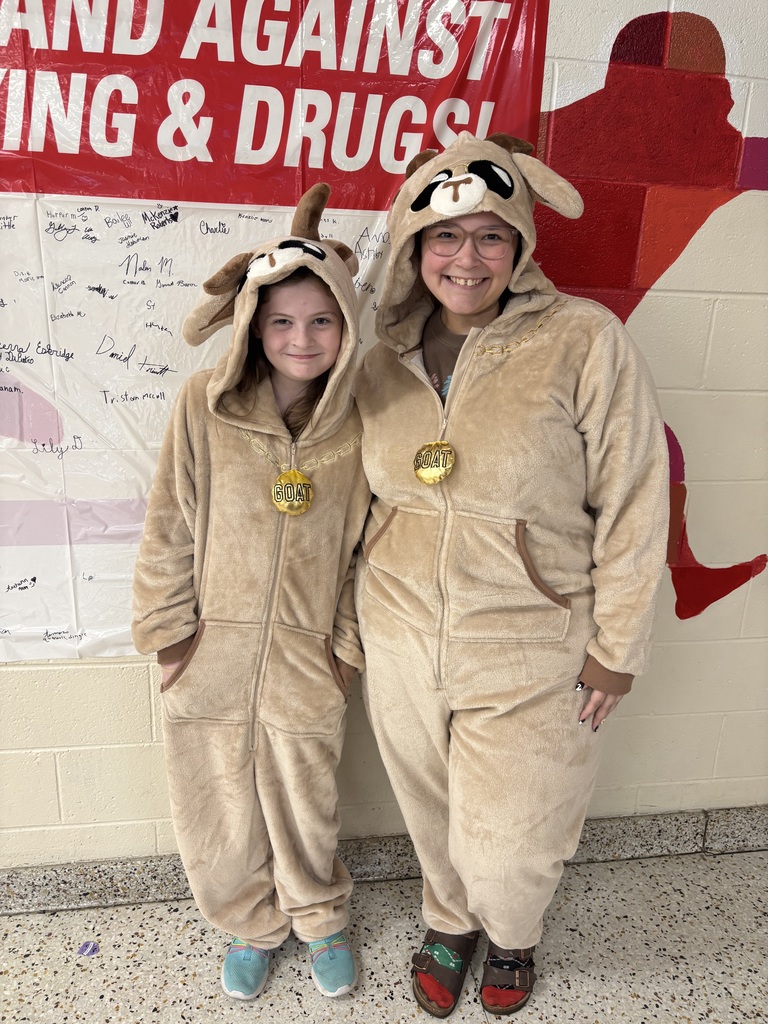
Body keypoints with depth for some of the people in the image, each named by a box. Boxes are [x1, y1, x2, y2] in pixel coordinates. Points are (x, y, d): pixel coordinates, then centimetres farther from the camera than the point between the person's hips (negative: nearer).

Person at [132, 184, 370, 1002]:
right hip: (211, 657, 1)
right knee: (218, 813, 17)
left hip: (305, 663, 0)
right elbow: (169, 529, -4)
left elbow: (364, 544, 1)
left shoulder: (358, 423, -6)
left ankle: (319, 921, 50)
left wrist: (348, 646, 2)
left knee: (304, 810, 17)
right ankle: (251, 926, 48)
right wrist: (169, 634, -3)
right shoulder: (206, 404, -9)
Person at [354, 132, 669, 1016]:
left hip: (531, 654, -3)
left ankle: (512, 936, 50)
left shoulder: (585, 341, -14)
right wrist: (357, 619, 13)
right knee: (431, 812, 22)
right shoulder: (384, 357, 1)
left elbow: (632, 503, -10)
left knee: (507, 839, 12)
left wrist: (616, 645, -8)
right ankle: (448, 924, 56)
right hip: (401, 643, 4)